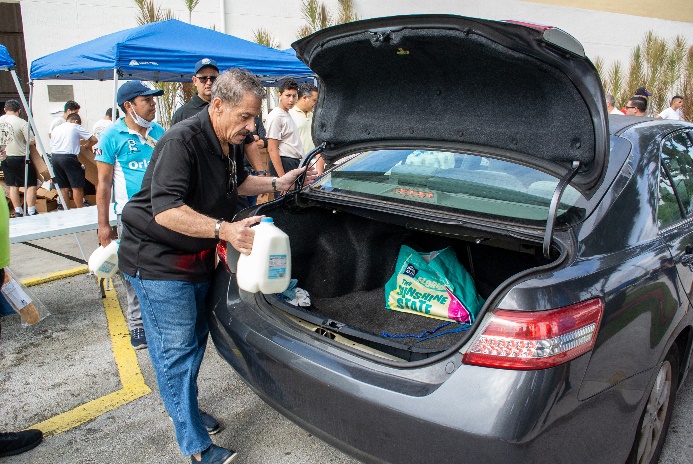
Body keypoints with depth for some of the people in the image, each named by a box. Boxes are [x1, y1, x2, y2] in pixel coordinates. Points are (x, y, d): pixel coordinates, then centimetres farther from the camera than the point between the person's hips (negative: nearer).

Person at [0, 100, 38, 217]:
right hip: (22, 158, -5)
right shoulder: (22, 122, -13)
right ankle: (31, 212, -2)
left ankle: (18, 212, 18)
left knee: (13, 185, 13)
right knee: (31, 185, 2)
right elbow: (31, 141, -16)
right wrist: (35, 141, 5)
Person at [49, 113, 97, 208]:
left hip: (54, 156, 6)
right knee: (77, 186, -1)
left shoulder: (56, 129, 21)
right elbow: (94, 140, 1)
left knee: (63, 187, 12)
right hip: (68, 157, -6)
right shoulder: (76, 127, 5)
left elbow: (51, 146, 17)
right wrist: (86, 147, 16)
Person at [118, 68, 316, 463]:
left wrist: (276, 184, 8)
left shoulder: (231, 143, 3)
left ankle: (188, 410, 41)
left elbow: (237, 183, 22)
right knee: (176, 352, -2)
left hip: (197, 259, 9)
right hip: (158, 261, -9)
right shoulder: (182, 142, -25)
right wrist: (223, 230, -43)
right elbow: (166, 210, -34)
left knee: (195, 340, 19)